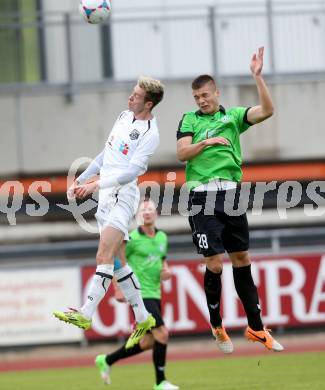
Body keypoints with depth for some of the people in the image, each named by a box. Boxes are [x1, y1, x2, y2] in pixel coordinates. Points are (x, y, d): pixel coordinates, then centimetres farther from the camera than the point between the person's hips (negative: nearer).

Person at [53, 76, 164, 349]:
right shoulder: (124, 116, 14)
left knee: (105, 257, -19)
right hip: (105, 195, 9)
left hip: (123, 194, -9)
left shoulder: (150, 134, -11)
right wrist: (82, 179, 25)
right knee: (115, 262, 8)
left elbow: (131, 171, -19)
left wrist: (96, 184, -26)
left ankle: (86, 314, -28)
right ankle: (142, 318, 16)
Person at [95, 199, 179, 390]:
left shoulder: (162, 237, 10)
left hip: (155, 294, 8)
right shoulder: (132, 239, -9)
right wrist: (119, 289, -7)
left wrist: (166, 270, 2)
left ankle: (107, 360, 28)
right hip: (140, 294, -8)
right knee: (162, 334, -16)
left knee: (148, 343, 10)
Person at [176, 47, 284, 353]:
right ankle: (217, 327, 10)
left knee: (241, 259, 7)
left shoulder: (232, 116, 11)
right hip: (203, 196, -3)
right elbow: (182, 153, -3)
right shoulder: (190, 120, 7)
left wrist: (258, 76, -9)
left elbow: (266, 111, -2)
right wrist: (207, 141, -16)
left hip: (231, 192, 3)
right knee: (215, 263, -7)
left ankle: (255, 327, 14)